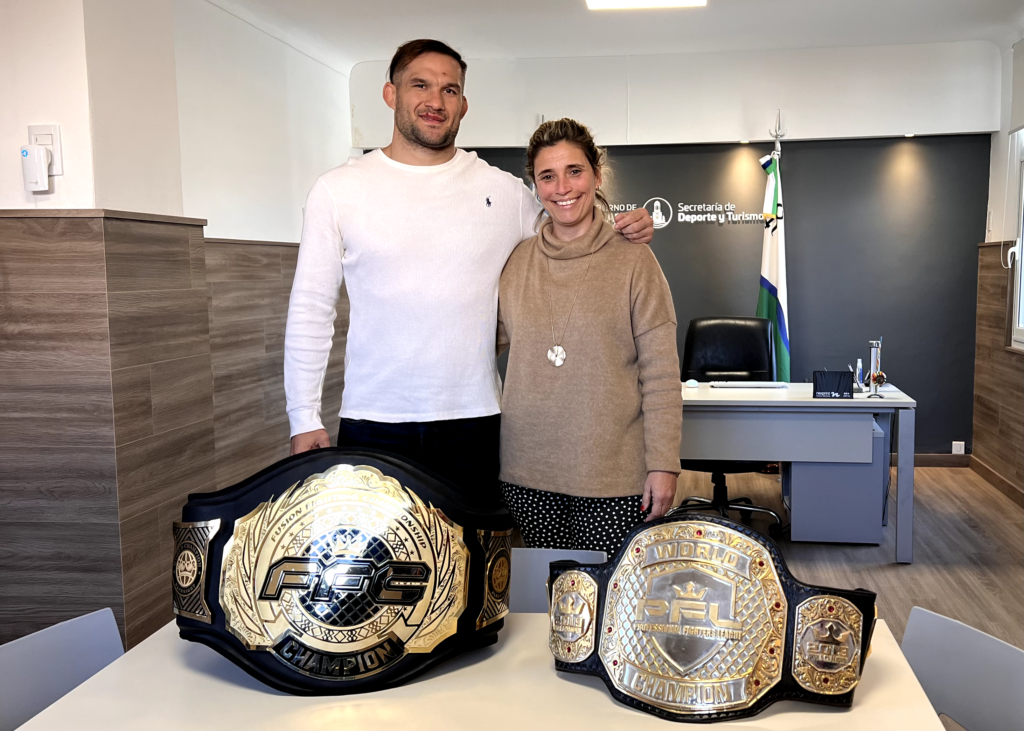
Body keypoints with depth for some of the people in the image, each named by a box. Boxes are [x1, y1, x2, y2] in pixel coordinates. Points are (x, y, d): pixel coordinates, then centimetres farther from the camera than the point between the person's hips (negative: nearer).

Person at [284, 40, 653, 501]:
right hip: (372, 424, -1)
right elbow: (311, 311, 4)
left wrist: (623, 234, -1)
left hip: (473, 423, 1)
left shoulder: (505, 191, 6)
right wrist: (304, 420, 0)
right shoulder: (338, 190, 3)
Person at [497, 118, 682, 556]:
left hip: (613, 475, -3)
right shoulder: (514, 261, 7)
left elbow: (661, 376, -4)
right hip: (528, 473, 3)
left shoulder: (633, 261, -2)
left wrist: (663, 466, -7)